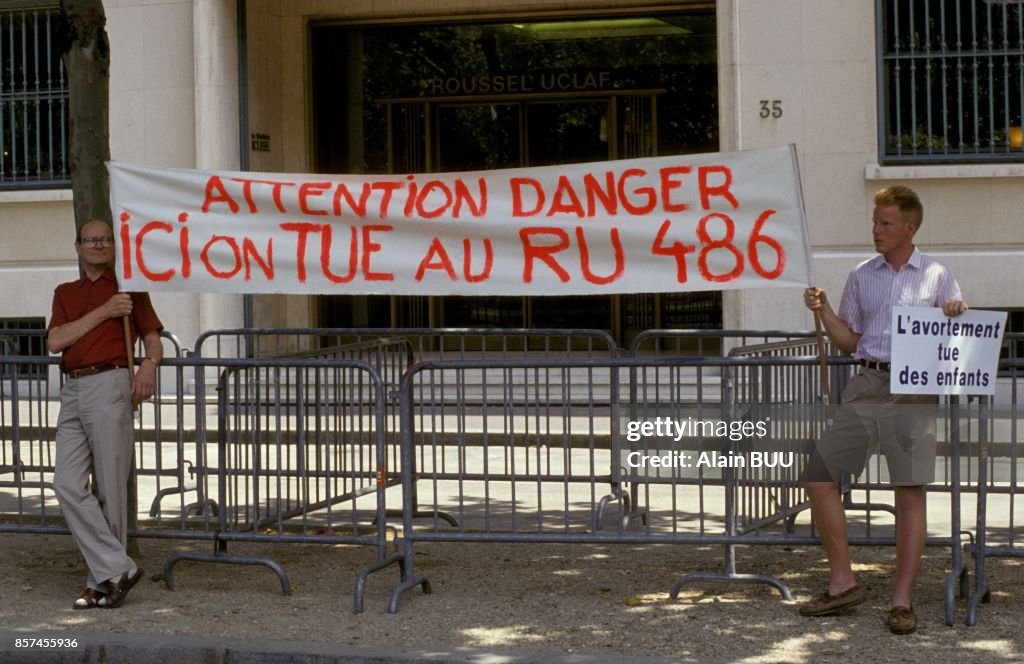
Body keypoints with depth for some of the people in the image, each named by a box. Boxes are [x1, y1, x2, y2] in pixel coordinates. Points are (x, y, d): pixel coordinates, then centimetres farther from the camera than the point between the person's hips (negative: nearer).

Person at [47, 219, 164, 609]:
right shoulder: (65, 293, 21)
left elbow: (152, 337, 5)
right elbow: (55, 342, 5)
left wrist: (149, 364, -18)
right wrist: (103, 312, -5)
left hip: (109, 386, -5)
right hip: (72, 391, 5)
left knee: (110, 488, -4)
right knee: (68, 485, -6)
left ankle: (104, 578, 2)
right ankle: (116, 568, -5)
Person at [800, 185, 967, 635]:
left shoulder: (937, 276, 7)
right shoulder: (861, 277, 15)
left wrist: (958, 316, -11)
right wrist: (824, 311, 2)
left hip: (915, 391, -3)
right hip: (867, 386, 4)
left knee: (911, 492, -7)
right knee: (817, 477, -3)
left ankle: (902, 601, 0)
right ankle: (842, 584, 8)